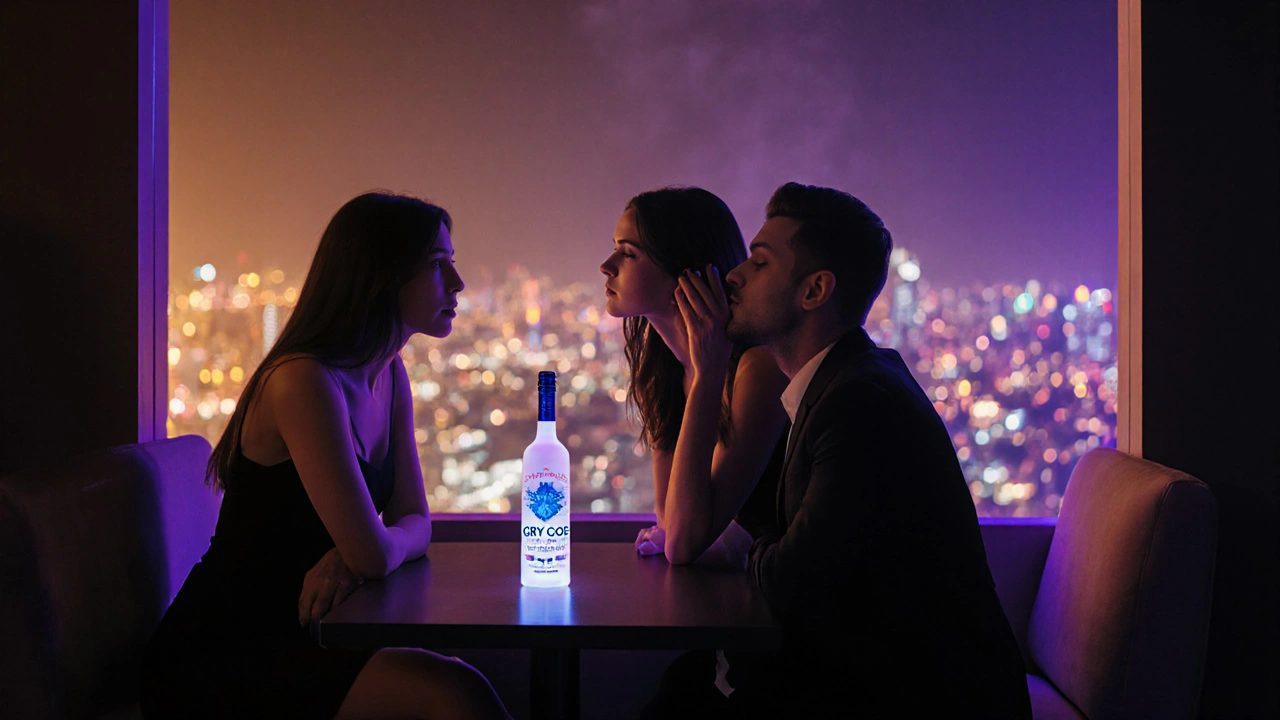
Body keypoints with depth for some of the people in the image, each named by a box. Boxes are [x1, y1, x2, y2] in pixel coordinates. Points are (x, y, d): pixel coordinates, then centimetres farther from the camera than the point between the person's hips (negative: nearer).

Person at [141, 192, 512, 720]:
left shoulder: (389, 376, 8)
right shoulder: (305, 381, -21)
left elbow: (414, 522, 8)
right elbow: (373, 554, -23)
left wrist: (349, 558, -11)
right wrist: (357, 557, 0)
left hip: (294, 646, 8)